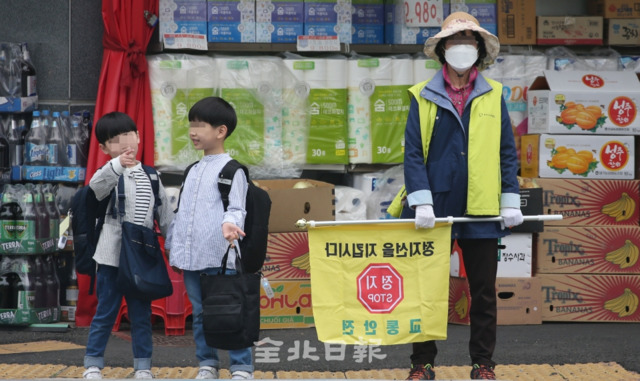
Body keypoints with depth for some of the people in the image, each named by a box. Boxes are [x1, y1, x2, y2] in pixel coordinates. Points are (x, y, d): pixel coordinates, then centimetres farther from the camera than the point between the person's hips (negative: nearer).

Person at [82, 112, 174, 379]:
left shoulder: (150, 176, 8)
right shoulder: (109, 174, -4)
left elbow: (165, 216, 12)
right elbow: (97, 186, -30)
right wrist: (118, 165, -47)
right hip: (112, 256, -3)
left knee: (142, 314, 9)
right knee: (105, 313, 4)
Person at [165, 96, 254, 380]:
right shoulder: (193, 171, 18)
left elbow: (236, 207, -13)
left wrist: (230, 223, -35)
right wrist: (173, 248, 22)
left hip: (220, 257, -7)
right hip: (191, 257, 7)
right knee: (200, 313, 11)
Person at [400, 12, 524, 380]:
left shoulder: (493, 95, 7)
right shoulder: (423, 97, 2)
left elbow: (507, 152, 6)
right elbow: (413, 153, -3)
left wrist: (511, 200, -1)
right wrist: (421, 201, -13)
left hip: (481, 211, 1)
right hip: (436, 210, -1)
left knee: (484, 291, 8)